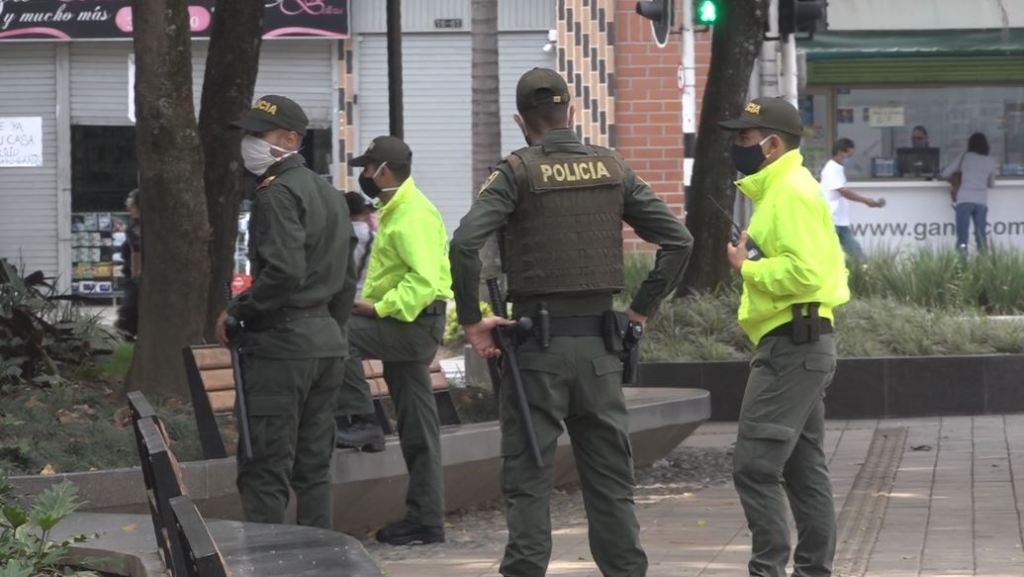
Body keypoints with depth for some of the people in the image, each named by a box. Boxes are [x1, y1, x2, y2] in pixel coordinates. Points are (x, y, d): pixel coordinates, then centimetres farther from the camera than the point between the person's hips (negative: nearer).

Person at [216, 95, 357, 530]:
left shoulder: (277, 193, -13)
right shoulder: (330, 195, 17)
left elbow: (283, 271, -24)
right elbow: (346, 281, 20)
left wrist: (236, 312, -14)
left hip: (282, 342, -9)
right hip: (328, 338, 9)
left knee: (263, 471, -7)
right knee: (313, 468, 12)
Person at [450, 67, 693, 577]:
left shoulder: (518, 172, -6)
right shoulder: (612, 169, 6)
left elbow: (465, 243, -19)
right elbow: (678, 240, 5)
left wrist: (471, 320, -10)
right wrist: (642, 308, 10)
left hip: (538, 343, -4)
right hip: (599, 344, 4)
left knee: (527, 477, 1)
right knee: (610, 476, 11)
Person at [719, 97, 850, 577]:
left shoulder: (792, 192, -15)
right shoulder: (782, 189, 18)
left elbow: (805, 270, -25)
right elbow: (812, 263, 23)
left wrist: (747, 268, -14)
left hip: (792, 344, -11)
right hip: (801, 343, 11)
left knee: (754, 464, -10)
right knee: (803, 467, 12)